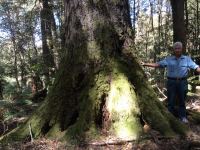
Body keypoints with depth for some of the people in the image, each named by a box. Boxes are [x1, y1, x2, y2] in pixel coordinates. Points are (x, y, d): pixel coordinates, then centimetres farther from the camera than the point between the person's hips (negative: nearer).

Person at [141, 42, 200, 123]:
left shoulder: (187, 59, 4)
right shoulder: (168, 59, 4)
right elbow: (157, 64, 0)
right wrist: (145, 64, -7)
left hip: (182, 82, 0)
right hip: (171, 82, 0)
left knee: (182, 100, 10)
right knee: (171, 100, 7)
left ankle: (183, 117, 22)